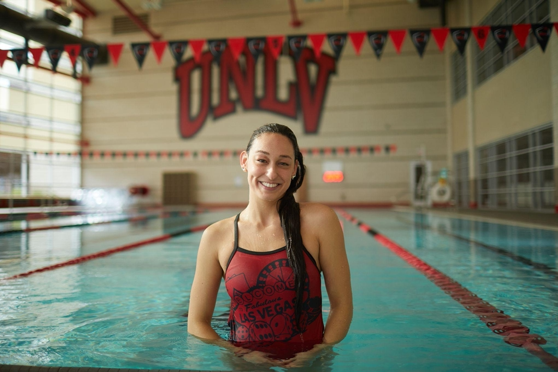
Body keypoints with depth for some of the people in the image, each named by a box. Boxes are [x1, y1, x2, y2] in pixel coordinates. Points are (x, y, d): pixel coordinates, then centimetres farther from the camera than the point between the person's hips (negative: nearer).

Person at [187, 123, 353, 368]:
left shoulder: (319, 220, -3)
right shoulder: (216, 237, -1)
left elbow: (342, 305, 1)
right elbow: (197, 323, 3)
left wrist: (316, 354, -10)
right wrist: (241, 355, -10)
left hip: (306, 363, 0)